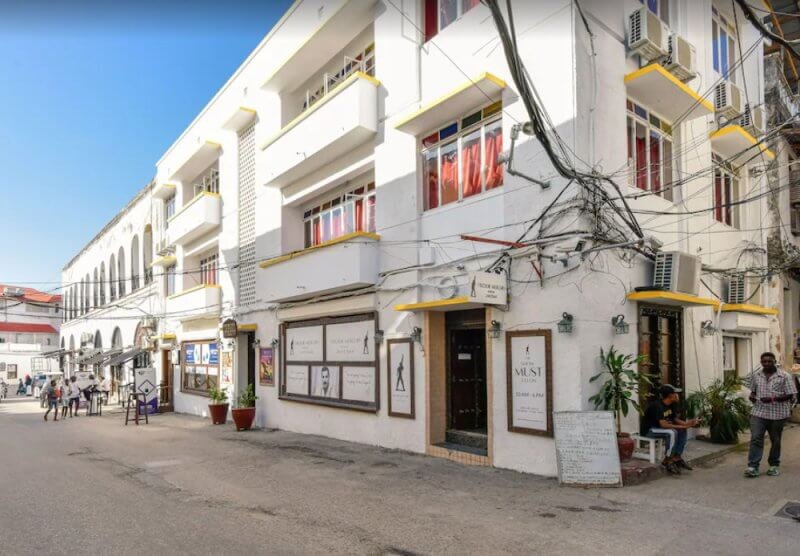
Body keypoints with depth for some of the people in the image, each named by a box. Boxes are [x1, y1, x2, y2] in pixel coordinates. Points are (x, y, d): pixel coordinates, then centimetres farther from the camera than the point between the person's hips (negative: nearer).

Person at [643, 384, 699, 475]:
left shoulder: (672, 404, 1)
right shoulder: (657, 405, -27)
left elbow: (675, 419, 5)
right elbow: (663, 424, -31)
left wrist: (686, 423, -15)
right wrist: (681, 426, -29)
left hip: (661, 427, 9)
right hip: (649, 430, -9)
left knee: (683, 431, -6)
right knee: (672, 432, -30)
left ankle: (676, 458, -4)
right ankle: (667, 461, -17)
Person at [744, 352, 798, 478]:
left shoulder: (784, 376, -5)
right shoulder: (756, 375, 7)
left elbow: (790, 395, -8)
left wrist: (773, 399, -21)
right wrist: (752, 396, -3)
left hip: (777, 414, -2)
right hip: (758, 412, 2)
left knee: (775, 441, 12)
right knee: (755, 438, -7)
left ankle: (774, 465, 28)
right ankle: (753, 467, -9)